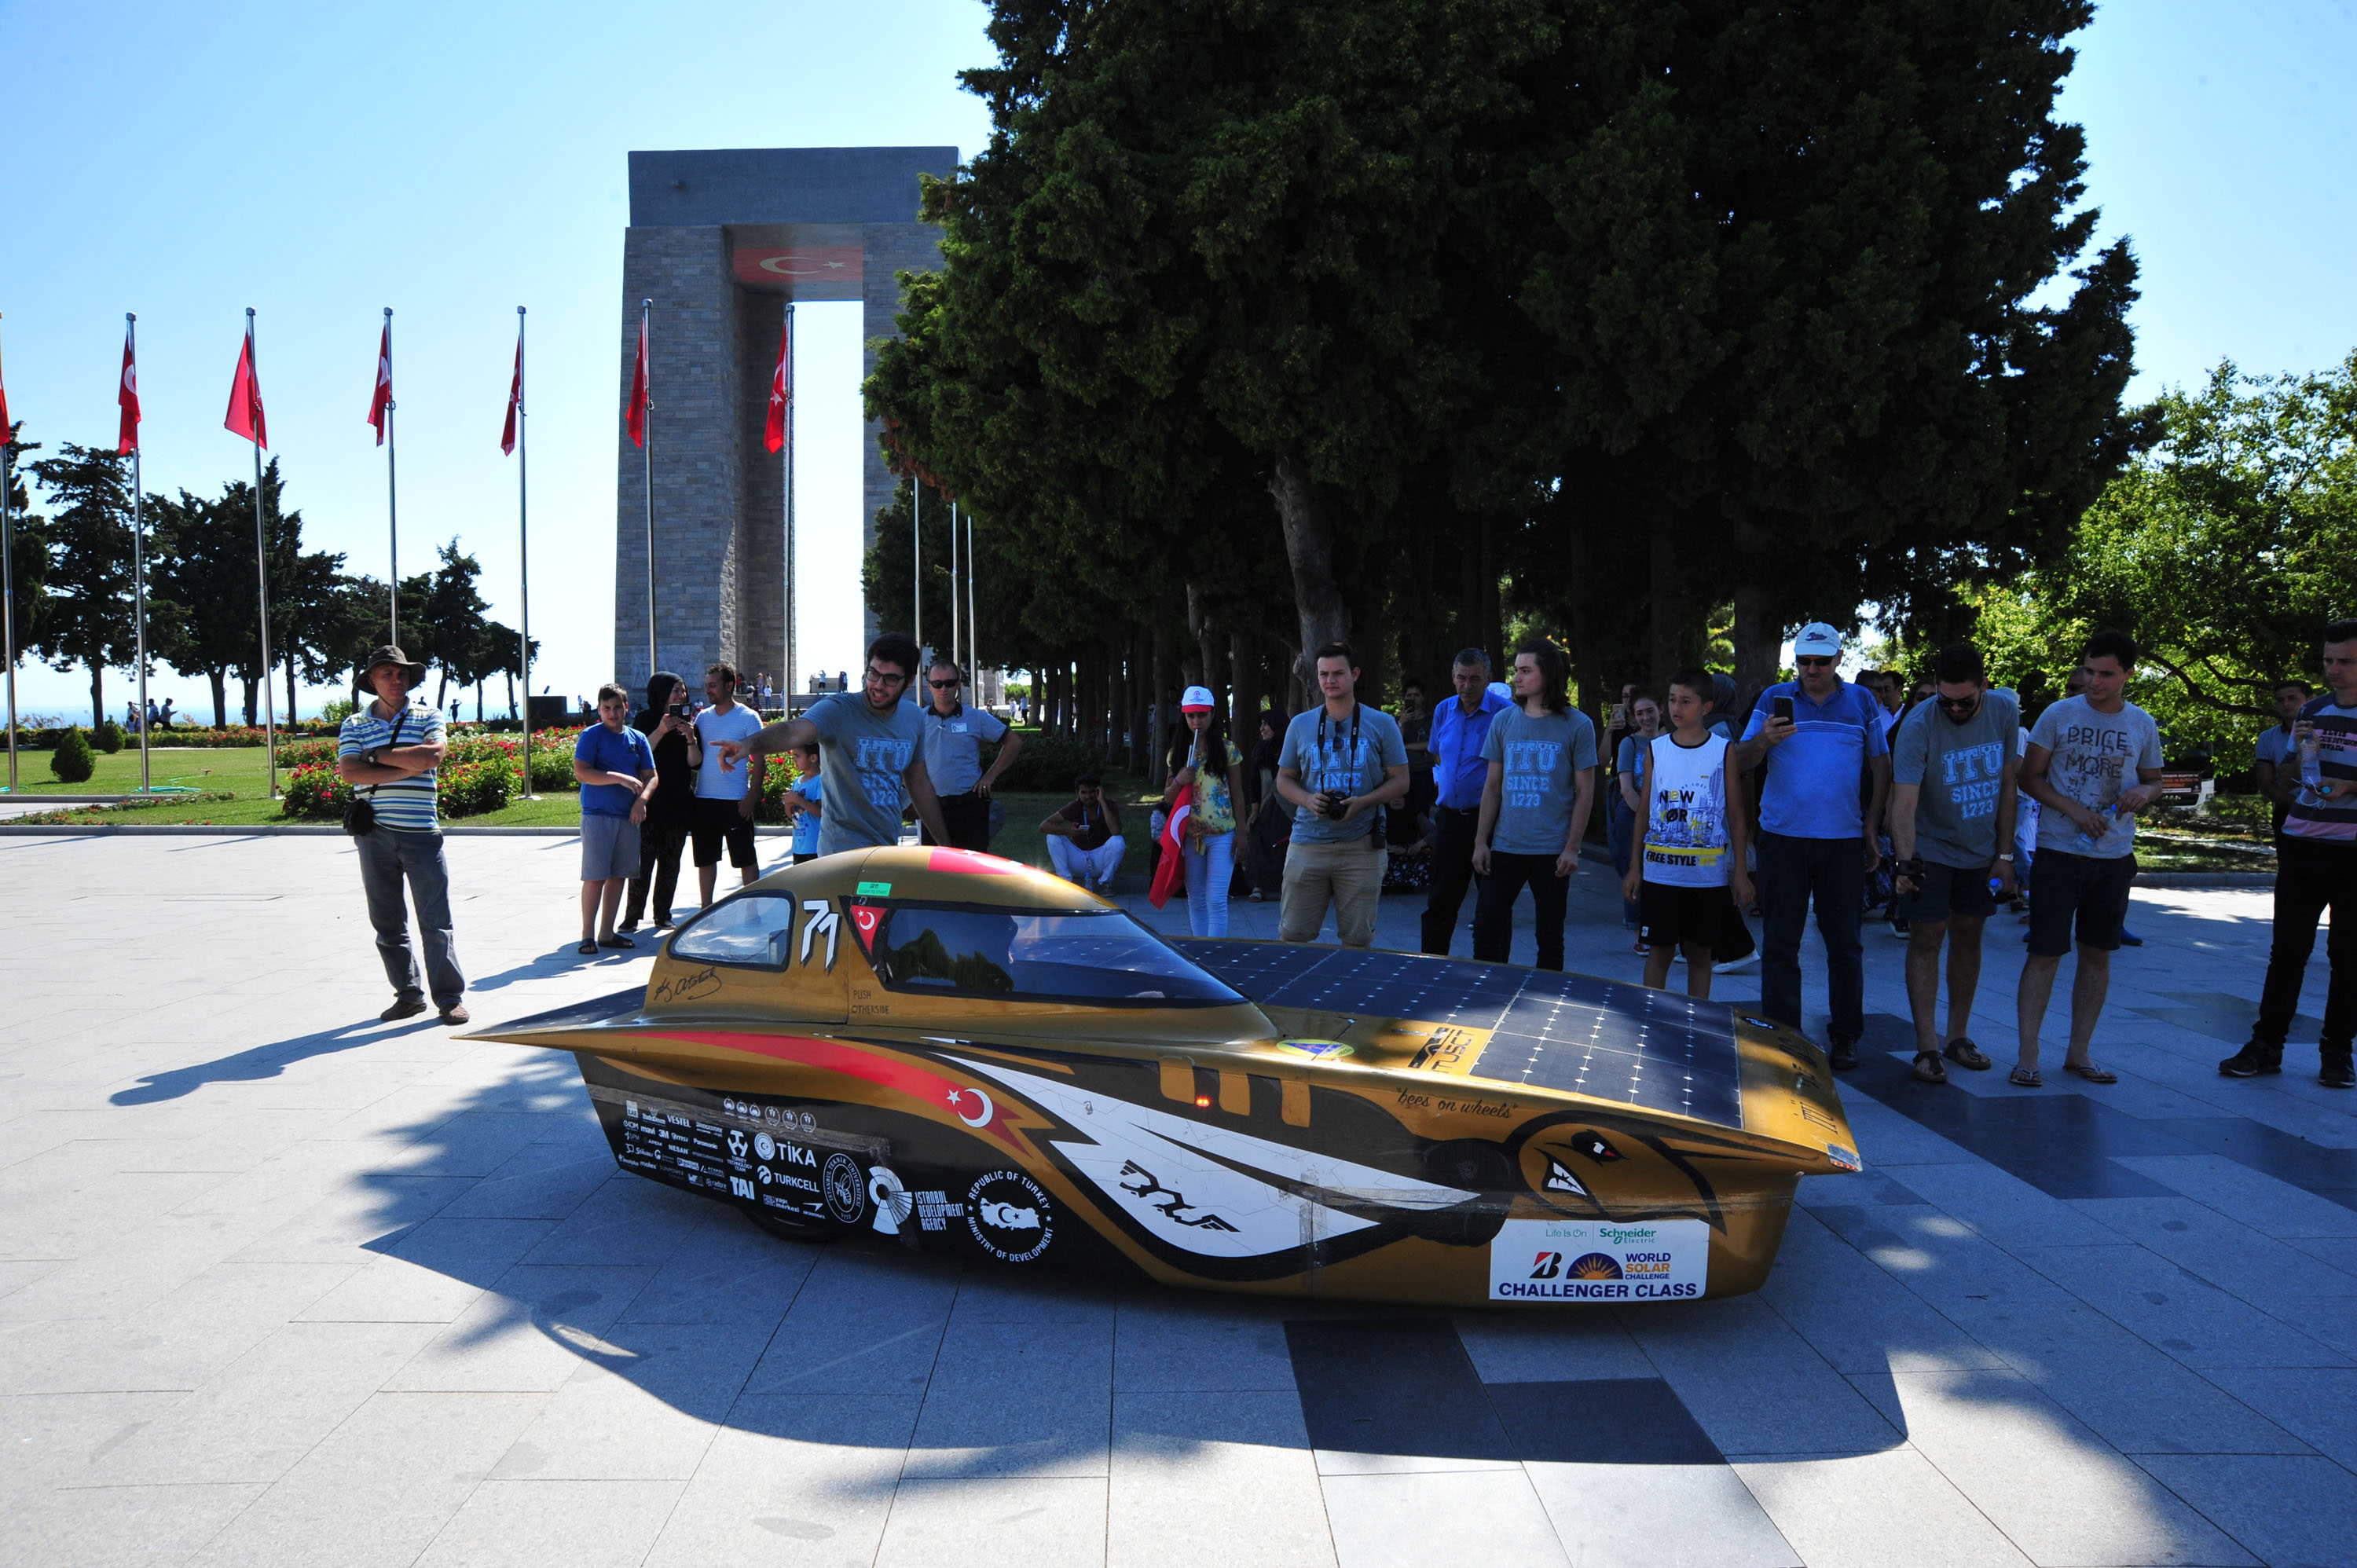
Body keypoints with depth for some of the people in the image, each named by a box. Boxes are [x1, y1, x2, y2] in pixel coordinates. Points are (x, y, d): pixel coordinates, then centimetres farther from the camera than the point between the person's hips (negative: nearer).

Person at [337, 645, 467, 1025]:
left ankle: (450, 997, 5)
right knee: (387, 923, 8)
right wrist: (407, 767, -13)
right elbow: (350, 773, -8)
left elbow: (432, 755, -14)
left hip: (422, 833, -2)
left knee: (435, 921, -2)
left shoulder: (428, 717, 6)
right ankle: (408, 995, 19)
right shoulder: (354, 724, 8)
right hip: (375, 835, 2)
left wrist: (376, 756, -8)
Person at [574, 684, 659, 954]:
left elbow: (651, 777, 12)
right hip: (597, 816, -5)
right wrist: (620, 778, -20)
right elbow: (580, 773, -14)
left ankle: (607, 933, 17)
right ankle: (588, 935, 1)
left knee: (618, 876, 8)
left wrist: (641, 800, -7)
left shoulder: (637, 738, 10)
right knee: (595, 877, -6)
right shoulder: (591, 736, -4)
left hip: (628, 817, 5)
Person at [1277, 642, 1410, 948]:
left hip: (1362, 845, -1)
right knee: (1292, 934, 0)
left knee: (1358, 939, 4)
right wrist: (1308, 800, -7)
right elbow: (1284, 779, 15)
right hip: (1308, 842, 1)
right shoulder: (1301, 724, 10)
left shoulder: (1382, 724, 4)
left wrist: (1362, 802, -13)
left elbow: (1400, 781, 4)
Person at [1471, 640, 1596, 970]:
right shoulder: (1503, 721, 6)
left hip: (1552, 851, -3)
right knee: (1486, 928, 1)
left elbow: (1584, 792, -2)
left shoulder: (1578, 726, -3)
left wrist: (1572, 848, -8)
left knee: (1550, 937, 6)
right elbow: (1492, 787, 10)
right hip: (1505, 846, 3)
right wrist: (1481, 842, 4)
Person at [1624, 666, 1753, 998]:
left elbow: (1737, 814, 3)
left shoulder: (1724, 751, 1)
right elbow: (1644, 811, 10)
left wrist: (1740, 871, 1)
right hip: (1659, 873, 1)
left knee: (1700, 952, 8)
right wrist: (1634, 866, 9)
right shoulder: (1655, 749, 6)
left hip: (1708, 874, -1)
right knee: (1659, 950, 4)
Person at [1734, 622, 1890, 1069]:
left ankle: (1846, 1038, 16)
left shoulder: (1862, 702, 9)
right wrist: (1763, 741, -20)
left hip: (1843, 840, 1)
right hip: (1783, 837, -1)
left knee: (1844, 944, 5)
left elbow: (1880, 767, 13)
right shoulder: (1775, 699, 6)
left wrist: (1871, 829, 5)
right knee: (1779, 944, 1)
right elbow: (1740, 763, 2)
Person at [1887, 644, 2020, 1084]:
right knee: (1926, 939, -6)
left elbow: (2007, 786, -1)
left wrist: (2005, 854, -2)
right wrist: (1905, 863, -40)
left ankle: (1957, 1036, 20)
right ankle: (1927, 1047, -3)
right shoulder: (1918, 725, -22)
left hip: (1981, 850, 4)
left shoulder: (2004, 711, -9)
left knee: (1968, 936, 9)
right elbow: (1904, 802, -28)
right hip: (1929, 850, -4)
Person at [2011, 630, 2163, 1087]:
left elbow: (2154, 781, 16)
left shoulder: (2143, 725, 5)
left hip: (2115, 856, 4)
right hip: (2059, 850, -3)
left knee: (2098, 954, 10)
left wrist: (2144, 793, -8)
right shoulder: (2059, 715, -3)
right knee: (2045, 954, -5)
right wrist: (2073, 810, -15)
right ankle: (2027, 1055, 0)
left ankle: (2078, 1052, 20)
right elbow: (2029, 778, -1)